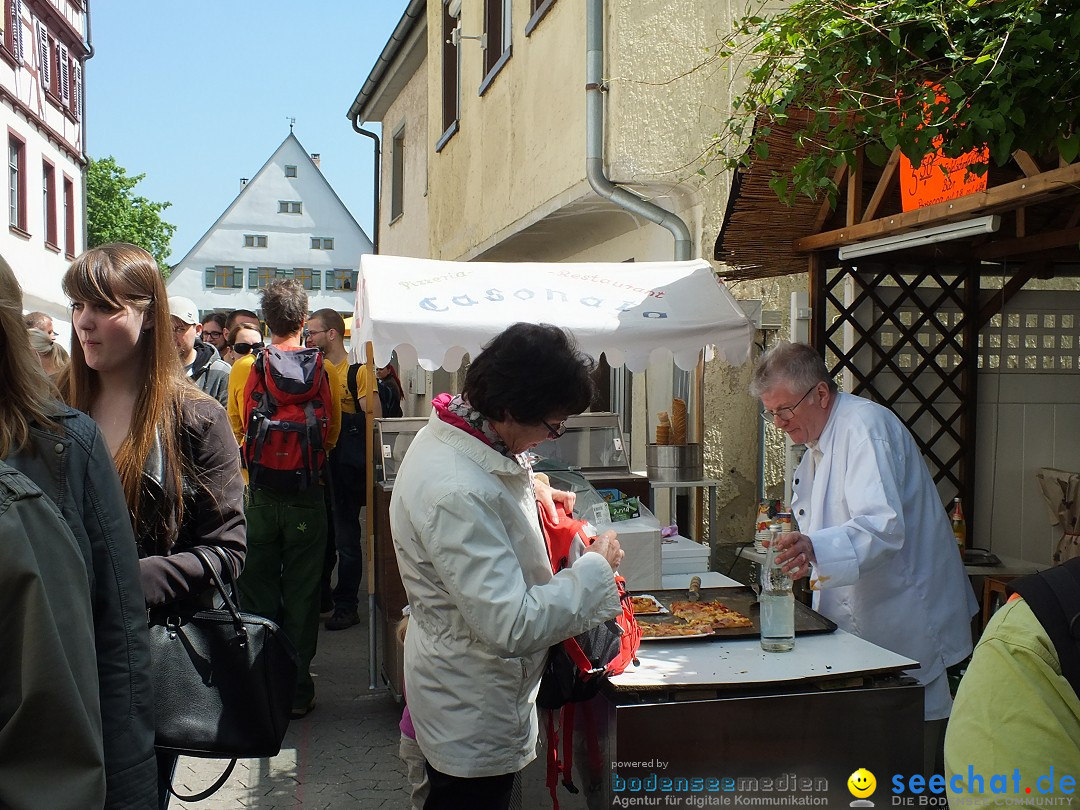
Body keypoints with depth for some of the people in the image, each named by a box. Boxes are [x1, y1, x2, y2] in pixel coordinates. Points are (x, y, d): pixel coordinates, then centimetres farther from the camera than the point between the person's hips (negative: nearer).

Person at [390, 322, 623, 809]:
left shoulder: (445, 436, -4)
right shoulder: (458, 495, -35)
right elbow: (512, 626, -34)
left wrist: (530, 490, 7)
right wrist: (596, 568, -22)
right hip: (473, 722, -9)